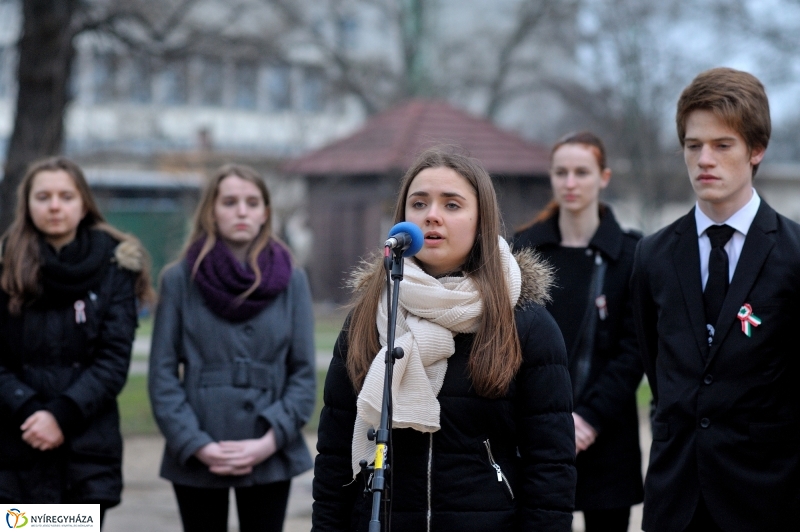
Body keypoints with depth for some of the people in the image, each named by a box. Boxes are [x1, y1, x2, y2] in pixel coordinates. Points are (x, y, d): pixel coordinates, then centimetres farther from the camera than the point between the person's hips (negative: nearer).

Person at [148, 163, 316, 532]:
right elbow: (163, 374, -2)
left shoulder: (291, 280, 3)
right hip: (196, 459, -1)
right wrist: (195, 445, -12)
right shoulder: (179, 279, 0)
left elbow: (304, 374, 2)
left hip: (270, 458, 1)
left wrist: (271, 440, -10)